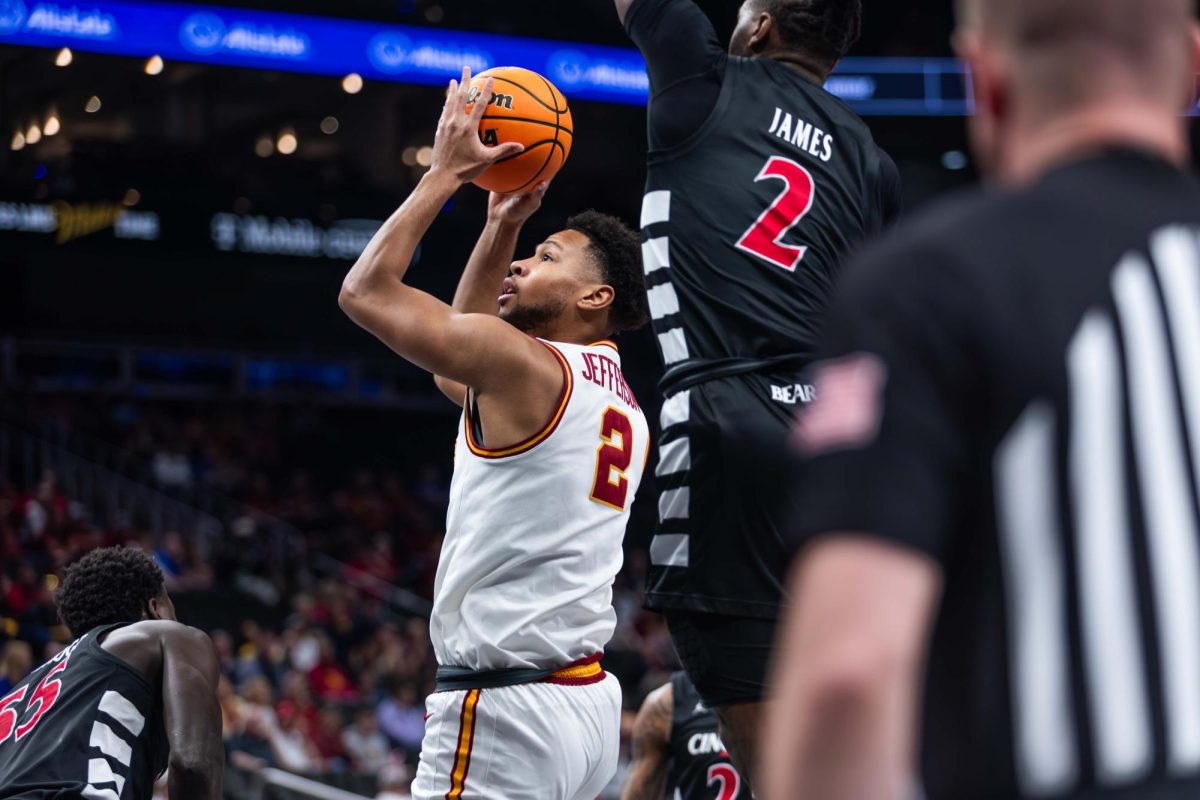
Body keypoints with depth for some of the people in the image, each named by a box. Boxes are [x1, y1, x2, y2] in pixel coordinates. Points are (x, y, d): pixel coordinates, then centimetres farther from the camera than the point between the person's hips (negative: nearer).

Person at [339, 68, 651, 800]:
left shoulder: (525, 362, -9)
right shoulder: (622, 402, 17)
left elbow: (366, 290, -2)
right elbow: (463, 363, 33)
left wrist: (446, 171, 5)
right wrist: (503, 224, 28)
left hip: (508, 704, -9)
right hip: (590, 699, 9)